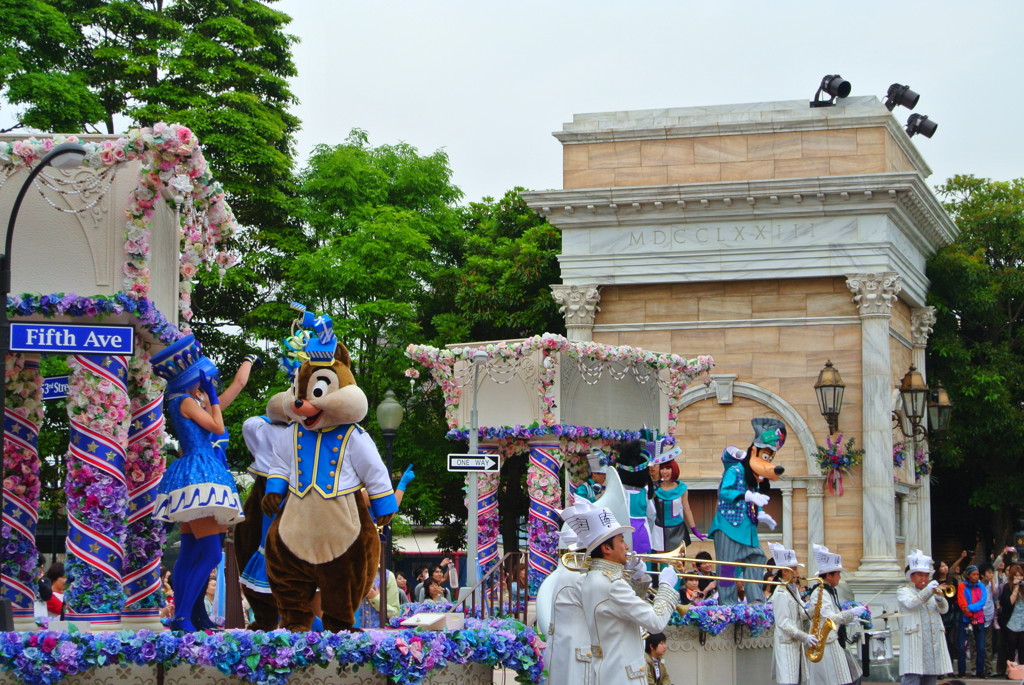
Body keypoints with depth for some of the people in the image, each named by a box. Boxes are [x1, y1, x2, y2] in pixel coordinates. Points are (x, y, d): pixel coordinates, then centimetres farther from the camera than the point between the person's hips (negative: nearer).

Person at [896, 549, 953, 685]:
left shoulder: (932, 591, 21)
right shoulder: (904, 591, 6)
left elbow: (944, 609, 6)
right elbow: (910, 604, -16)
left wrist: (939, 597, -15)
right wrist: (927, 591, -25)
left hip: (934, 642, 6)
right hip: (914, 642, -6)